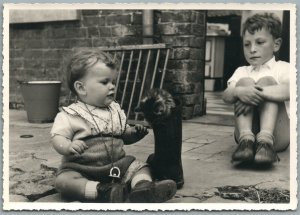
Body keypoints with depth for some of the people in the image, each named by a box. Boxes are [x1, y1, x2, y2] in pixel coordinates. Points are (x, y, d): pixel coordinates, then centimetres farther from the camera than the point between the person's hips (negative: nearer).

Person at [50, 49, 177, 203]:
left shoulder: (115, 110, 11)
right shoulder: (69, 115, -6)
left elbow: (124, 134, 19)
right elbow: (58, 138, -14)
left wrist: (135, 133, -3)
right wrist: (69, 146, -36)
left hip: (117, 164, 5)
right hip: (81, 169, -4)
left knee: (140, 167, -8)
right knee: (63, 180, -31)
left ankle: (143, 186, -36)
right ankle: (100, 192, -47)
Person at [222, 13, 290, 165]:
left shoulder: (283, 68, 9)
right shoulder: (241, 71, 17)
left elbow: (287, 91, -15)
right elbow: (226, 96, -3)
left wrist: (258, 92, -29)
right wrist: (239, 92, -26)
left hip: (278, 135, -2)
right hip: (247, 130, 2)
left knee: (266, 81, -18)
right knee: (245, 81, -15)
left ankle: (265, 140, -37)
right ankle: (246, 139, -32)